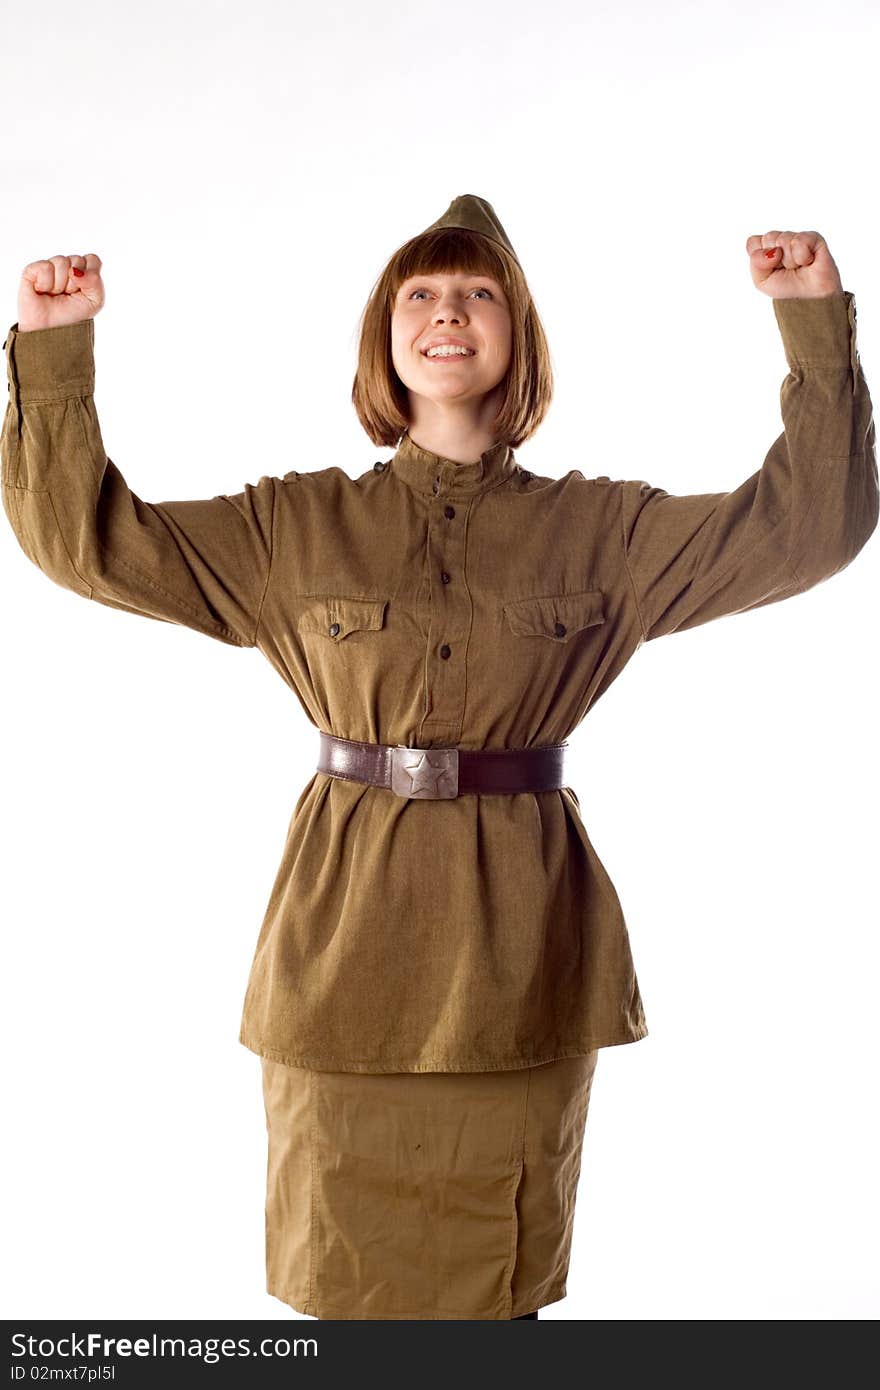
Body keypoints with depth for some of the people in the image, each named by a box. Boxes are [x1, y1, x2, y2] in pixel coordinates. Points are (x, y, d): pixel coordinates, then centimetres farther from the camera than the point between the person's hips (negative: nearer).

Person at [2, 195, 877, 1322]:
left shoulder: (603, 533, 5)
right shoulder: (296, 528, 6)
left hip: (520, 944, 0)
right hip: (350, 936, 0)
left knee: (500, 1283, 12)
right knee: (348, 1277, 9)